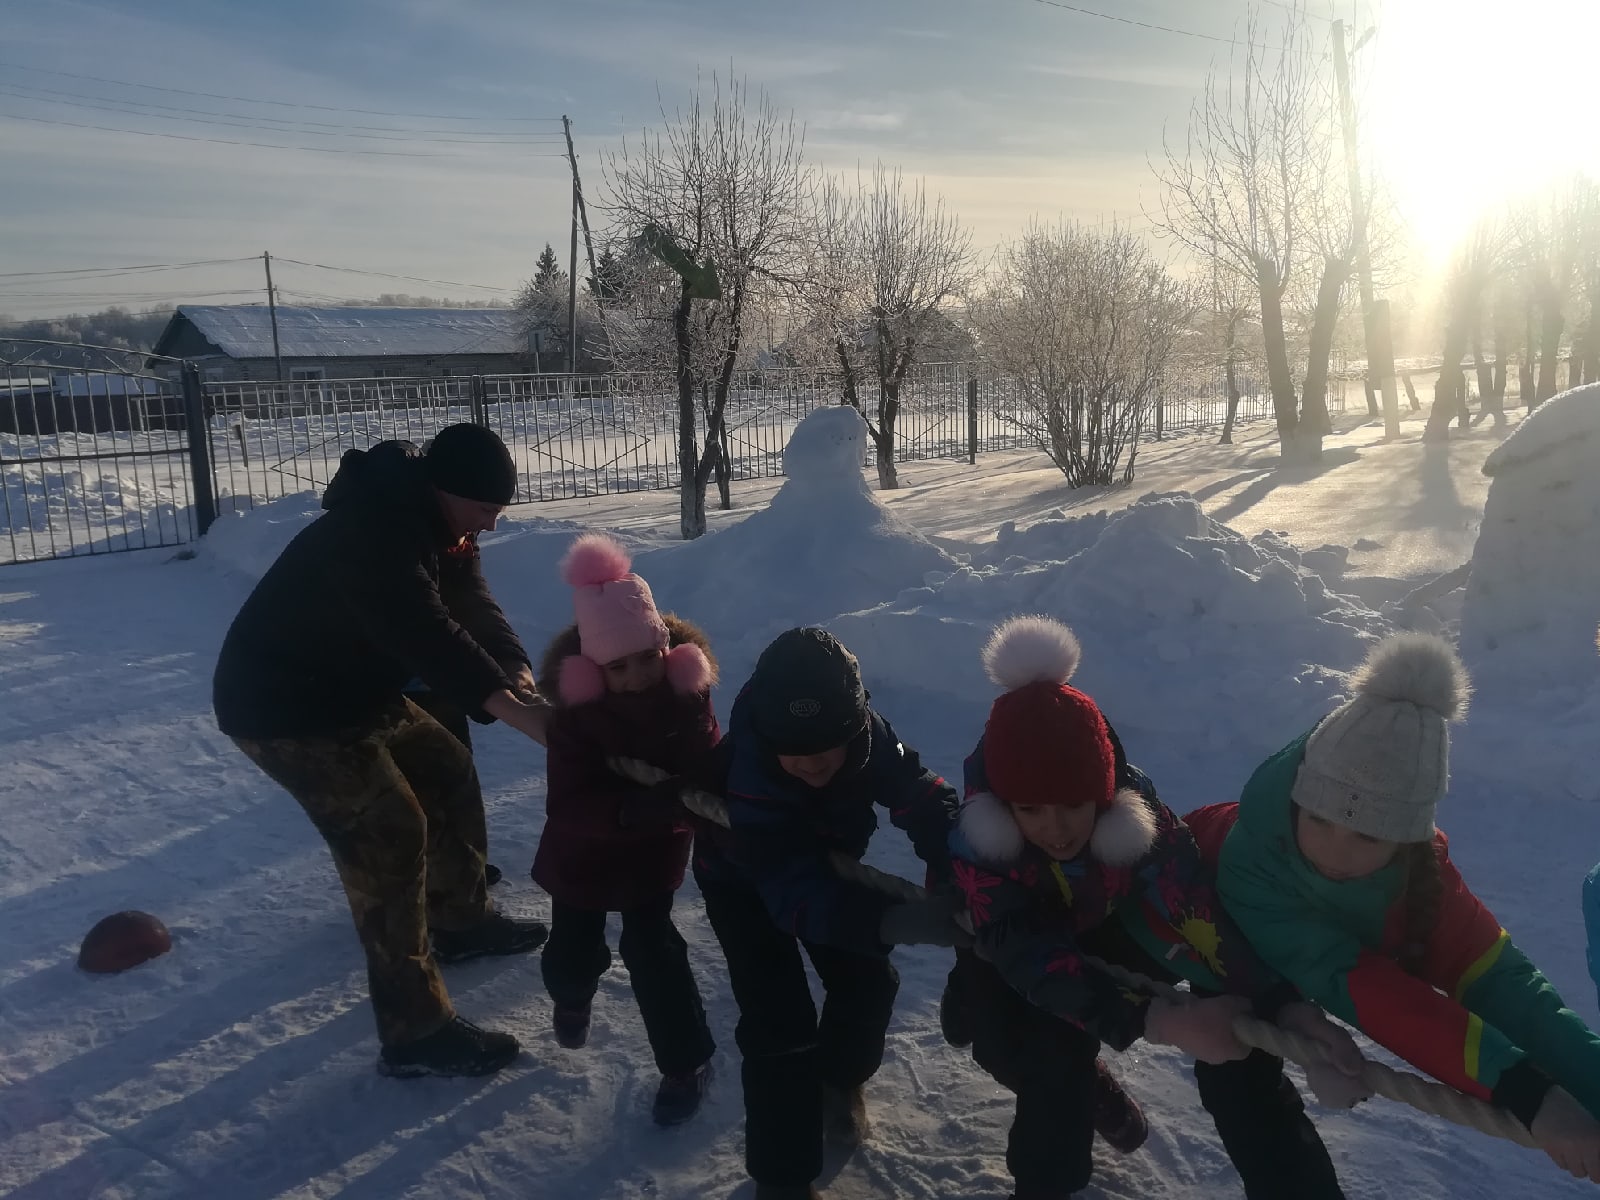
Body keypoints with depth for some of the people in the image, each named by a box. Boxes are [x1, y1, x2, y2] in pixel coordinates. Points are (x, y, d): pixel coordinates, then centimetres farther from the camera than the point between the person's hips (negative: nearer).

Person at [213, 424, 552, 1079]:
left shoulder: (439, 529, 0)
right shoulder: (371, 532, -32)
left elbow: (474, 608, -8)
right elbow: (427, 635, -42)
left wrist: (520, 675, -26)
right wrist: (515, 710, -46)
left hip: (353, 689, 10)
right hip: (282, 705, -10)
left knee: (448, 773, 14)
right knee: (390, 838, -14)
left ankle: (460, 921, 35)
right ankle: (415, 1034, -7)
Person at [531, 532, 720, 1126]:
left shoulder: (686, 694, -20)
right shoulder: (576, 711, -26)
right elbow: (568, 806, -33)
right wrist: (637, 808, -47)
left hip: (656, 849, 0)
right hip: (583, 851, 0)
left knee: (650, 946, -6)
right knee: (568, 952, 10)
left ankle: (687, 1061, 15)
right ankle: (573, 994, 50)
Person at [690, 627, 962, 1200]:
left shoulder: (867, 735, -33)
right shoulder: (749, 778, -45)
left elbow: (921, 796, -29)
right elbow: (796, 896, -49)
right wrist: (896, 919, -61)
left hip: (825, 863, 4)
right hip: (744, 884, -4)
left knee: (868, 983, 4)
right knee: (778, 1022, -13)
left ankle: (839, 1078, 37)